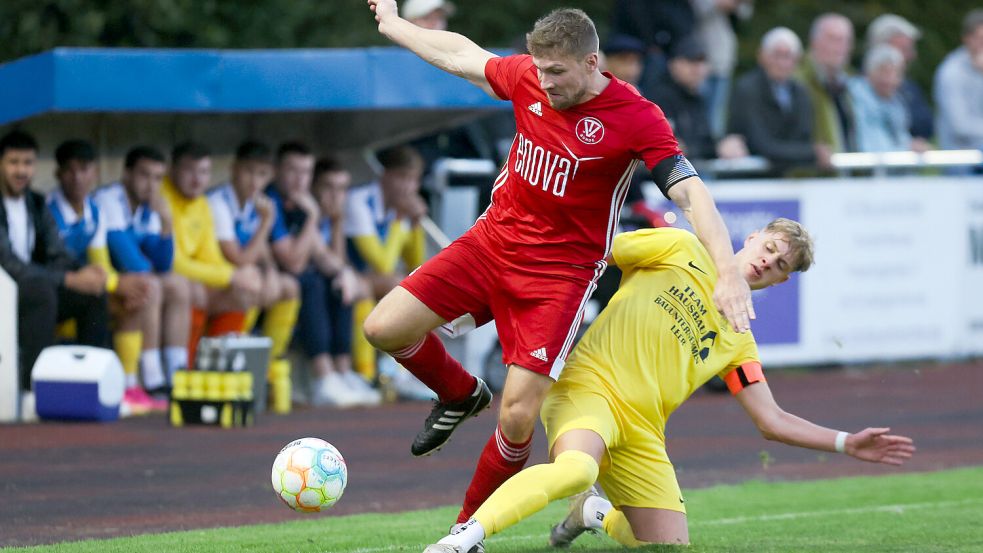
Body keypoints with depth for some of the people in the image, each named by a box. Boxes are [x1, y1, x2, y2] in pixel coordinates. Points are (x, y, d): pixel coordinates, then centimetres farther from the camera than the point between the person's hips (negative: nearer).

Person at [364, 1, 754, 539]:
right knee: (384, 328, -7)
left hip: (560, 270, -5)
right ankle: (461, 395, 24)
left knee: (517, 415, -14)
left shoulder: (636, 119, -18)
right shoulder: (529, 78, -4)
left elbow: (691, 193, -24)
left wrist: (728, 271, -37)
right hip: (491, 239, 5)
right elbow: (461, 56, 15)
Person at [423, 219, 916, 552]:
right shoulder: (680, 249, 12)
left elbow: (773, 423, 20)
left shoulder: (737, 341, 22)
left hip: (641, 431, 6)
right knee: (575, 469, -39)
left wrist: (847, 444, 12)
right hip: (589, 388, -6)